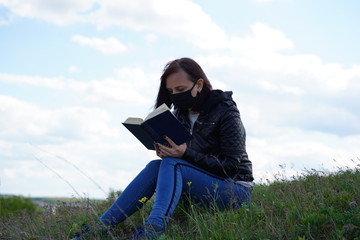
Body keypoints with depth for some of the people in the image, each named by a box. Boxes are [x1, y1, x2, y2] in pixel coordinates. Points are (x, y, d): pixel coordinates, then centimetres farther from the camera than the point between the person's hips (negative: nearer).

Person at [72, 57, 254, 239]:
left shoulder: (226, 112, -11)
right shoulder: (181, 112, 9)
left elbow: (231, 166, -16)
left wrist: (186, 154, -27)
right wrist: (167, 151, -13)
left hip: (235, 189, -6)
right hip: (201, 185, 6)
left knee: (170, 164, -28)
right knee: (155, 166, -19)